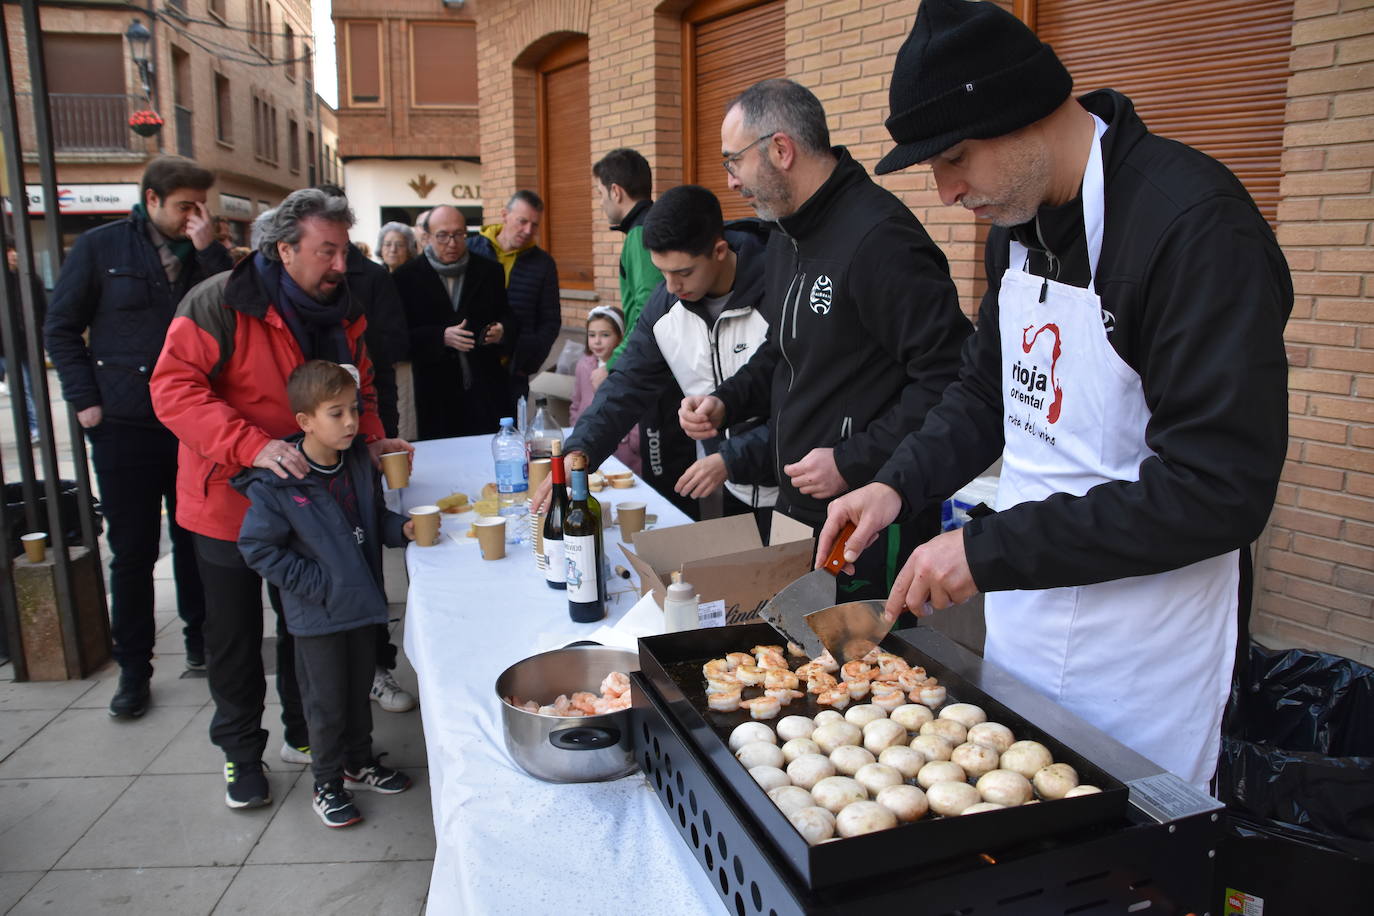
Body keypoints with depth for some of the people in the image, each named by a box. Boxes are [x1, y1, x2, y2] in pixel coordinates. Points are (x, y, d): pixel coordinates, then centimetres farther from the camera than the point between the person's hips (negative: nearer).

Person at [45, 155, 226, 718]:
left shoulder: (202, 252, 5)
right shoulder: (101, 247, -1)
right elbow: (61, 328, 2)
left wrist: (209, 251, -16)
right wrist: (85, 399, -5)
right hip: (124, 428, -2)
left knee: (194, 541, 12)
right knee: (132, 550, 6)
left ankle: (200, 640, 29)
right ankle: (133, 666, 18)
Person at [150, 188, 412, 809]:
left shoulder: (344, 314, 1)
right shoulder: (221, 303, -18)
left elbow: (359, 391, 14)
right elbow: (174, 388, -24)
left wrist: (370, 442, -5)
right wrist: (253, 447, -35)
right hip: (230, 501, -5)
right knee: (235, 634, 11)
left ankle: (305, 733, 36)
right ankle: (241, 752, 30)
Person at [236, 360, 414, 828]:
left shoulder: (359, 462, 0)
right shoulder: (277, 483, -19)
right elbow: (257, 548, -15)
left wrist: (401, 527, -5)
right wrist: (314, 583, -18)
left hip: (360, 600, 6)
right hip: (317, 614, -6)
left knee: (359, 688, 20)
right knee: (326, 700, 8)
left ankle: (359, 762, 41)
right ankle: (327, 783, 28)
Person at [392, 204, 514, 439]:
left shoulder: (489, 270, 9)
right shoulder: (406, 277, 2)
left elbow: (510, 316, 16)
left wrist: (502, 329, -7)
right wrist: (441, 336, -17)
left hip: (486, 390, 2)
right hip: (437, 394, -1)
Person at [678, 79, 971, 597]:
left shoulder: (878, 238, -20)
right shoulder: (785, 237, 12)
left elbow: (949, 377, -23)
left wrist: (853, 463, -20)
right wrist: (726, 402, 7)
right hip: (795, 511, 9)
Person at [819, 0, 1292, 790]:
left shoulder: (1198, 226, -22)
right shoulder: (1018, 222, 3)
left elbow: (1222, 488, -25)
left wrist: (991, 551, -24)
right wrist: (901, 484, -1)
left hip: (1139, 657, -7)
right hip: (1021, 619, 7)